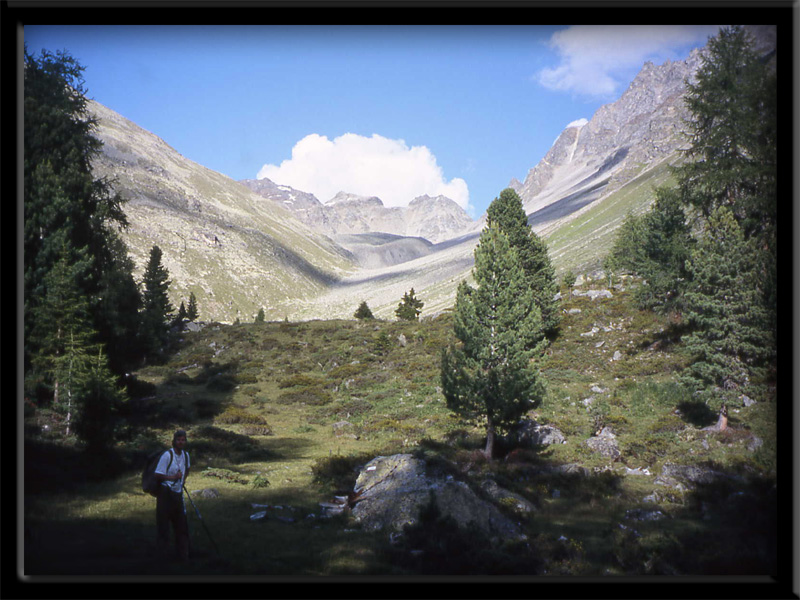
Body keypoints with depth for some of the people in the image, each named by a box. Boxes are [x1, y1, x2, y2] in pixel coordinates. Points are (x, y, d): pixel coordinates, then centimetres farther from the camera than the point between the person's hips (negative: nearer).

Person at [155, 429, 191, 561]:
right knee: (164, 525, -2)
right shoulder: (167, 455, -14)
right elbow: (158, 476, -14)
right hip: (166, 494, -7)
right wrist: (173, 477, -19)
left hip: (178, 494, 7)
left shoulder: (186, 455, 8)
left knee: (182, 525, 10)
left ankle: (183, 555, 19)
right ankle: (162, 554, 8)